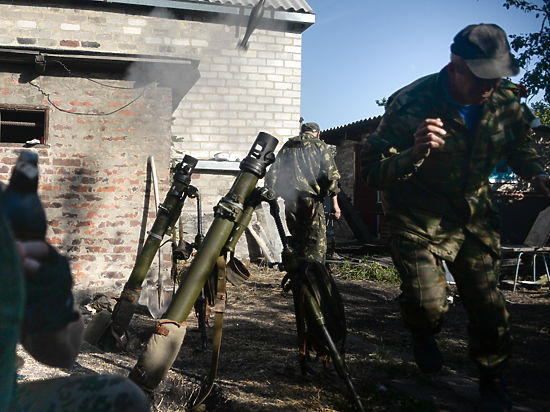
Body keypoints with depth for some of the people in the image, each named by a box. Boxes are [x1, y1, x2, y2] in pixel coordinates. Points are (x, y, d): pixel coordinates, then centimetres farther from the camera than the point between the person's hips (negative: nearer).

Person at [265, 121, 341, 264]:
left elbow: (272, 174, 12)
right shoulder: (320, 146, 6)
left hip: (290, 200, 4)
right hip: (312, 199, -4)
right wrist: (334, 203, -2)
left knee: (296, 240, 15)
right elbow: (331, 175, -3)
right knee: (316, 242, 0)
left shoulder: (287, 146, 16)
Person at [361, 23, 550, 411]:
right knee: (427, 303, -15)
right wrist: (414, 155, -43)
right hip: (420, 216, -4)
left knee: (487, 301, 8)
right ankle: (423, 336, 26)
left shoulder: (507, 99, -8)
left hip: (475, 215, 5)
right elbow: (372, 170, -24)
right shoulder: (410, 104, -25)